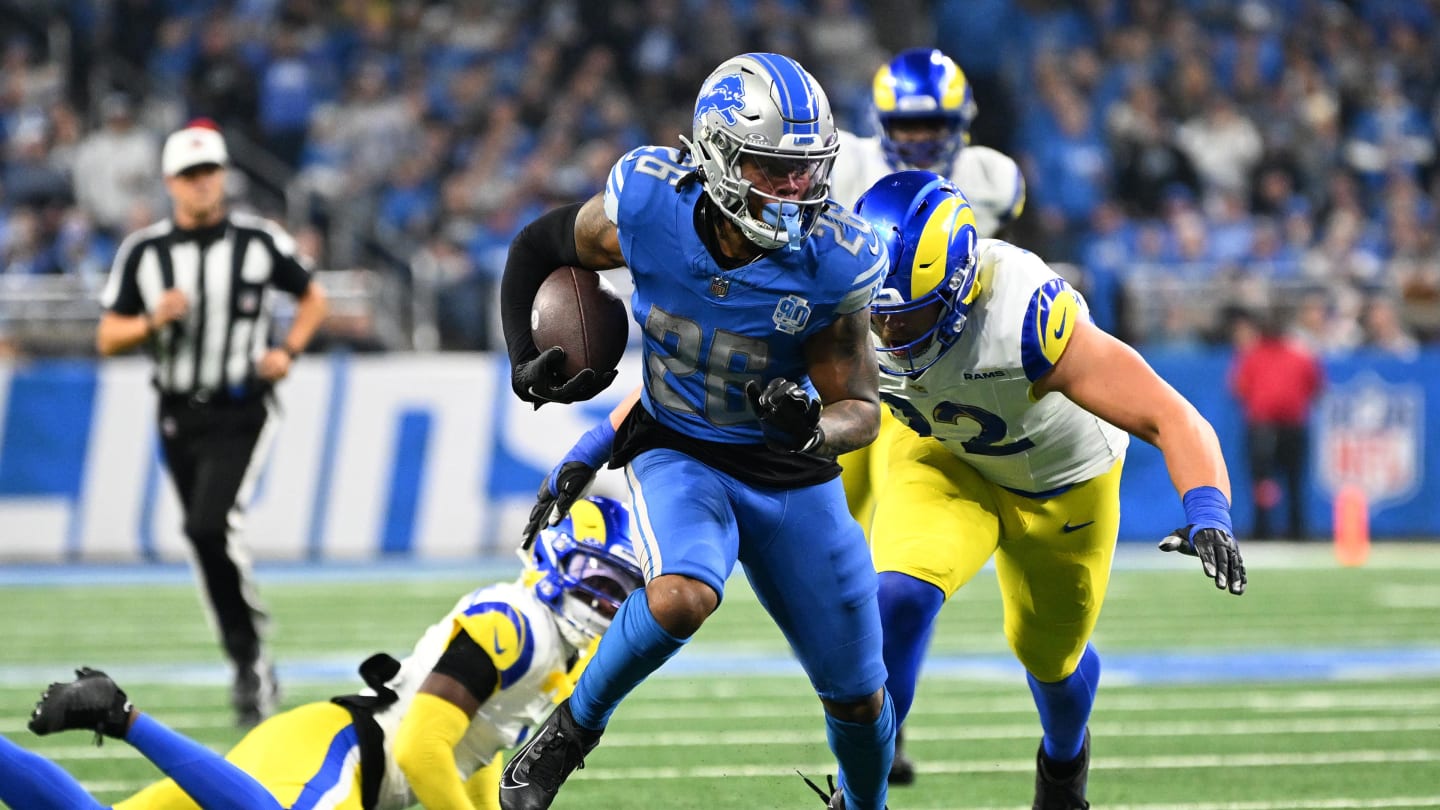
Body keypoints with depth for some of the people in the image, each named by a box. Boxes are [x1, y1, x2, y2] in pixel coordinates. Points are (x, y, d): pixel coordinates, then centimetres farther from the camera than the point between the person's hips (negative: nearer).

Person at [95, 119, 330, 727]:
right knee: (208, 542, 8)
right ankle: (250, 665, 23)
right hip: (180, 418, 4)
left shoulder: (259, 242, -3)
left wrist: (288, 350, -5)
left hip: (241, 413, -4)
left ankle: (251, 657, -9)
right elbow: (107, 339, 4)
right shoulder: (143, 252, 1)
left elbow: (313, 298, 12)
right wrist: (153, 320, -15)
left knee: (212, 528, -21)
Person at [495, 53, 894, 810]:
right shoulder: (647, 207, -22)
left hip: (791, 475, 2)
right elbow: (536, 248, 0)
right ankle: (573, 728, -9)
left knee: (856, 692, 9)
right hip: (677, 455, -2)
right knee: (681, 597, -35)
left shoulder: (832, 264, -22)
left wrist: (815, 429, -34)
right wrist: (526, 363, -8)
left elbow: (860, 409, -12)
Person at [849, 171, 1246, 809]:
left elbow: (1172, 419, -44)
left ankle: (1065, 756, 55)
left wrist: (1207, 513, -58)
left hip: (1061, 483, -2)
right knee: (900, 599, -25)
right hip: (943, 460, 2)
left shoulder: (1026, 320, -44)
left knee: (1050, 654, 20)